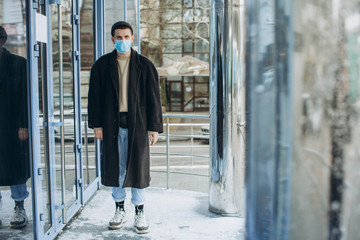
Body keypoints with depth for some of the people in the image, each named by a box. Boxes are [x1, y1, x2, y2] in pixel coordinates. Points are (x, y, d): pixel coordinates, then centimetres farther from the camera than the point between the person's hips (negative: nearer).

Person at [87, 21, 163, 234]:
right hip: (112, 125, 2)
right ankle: (120, 211, 24)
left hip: (137, 124, -1)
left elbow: (154, 98, 1)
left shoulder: (144, 65, 2)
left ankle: (140, 214, 16)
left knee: (138, 167, 3)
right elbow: (95, 96, 7)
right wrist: (97, 124, 1)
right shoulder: (102, 65, 6)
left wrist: (154, 127, -3)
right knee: (115, 167, 8)